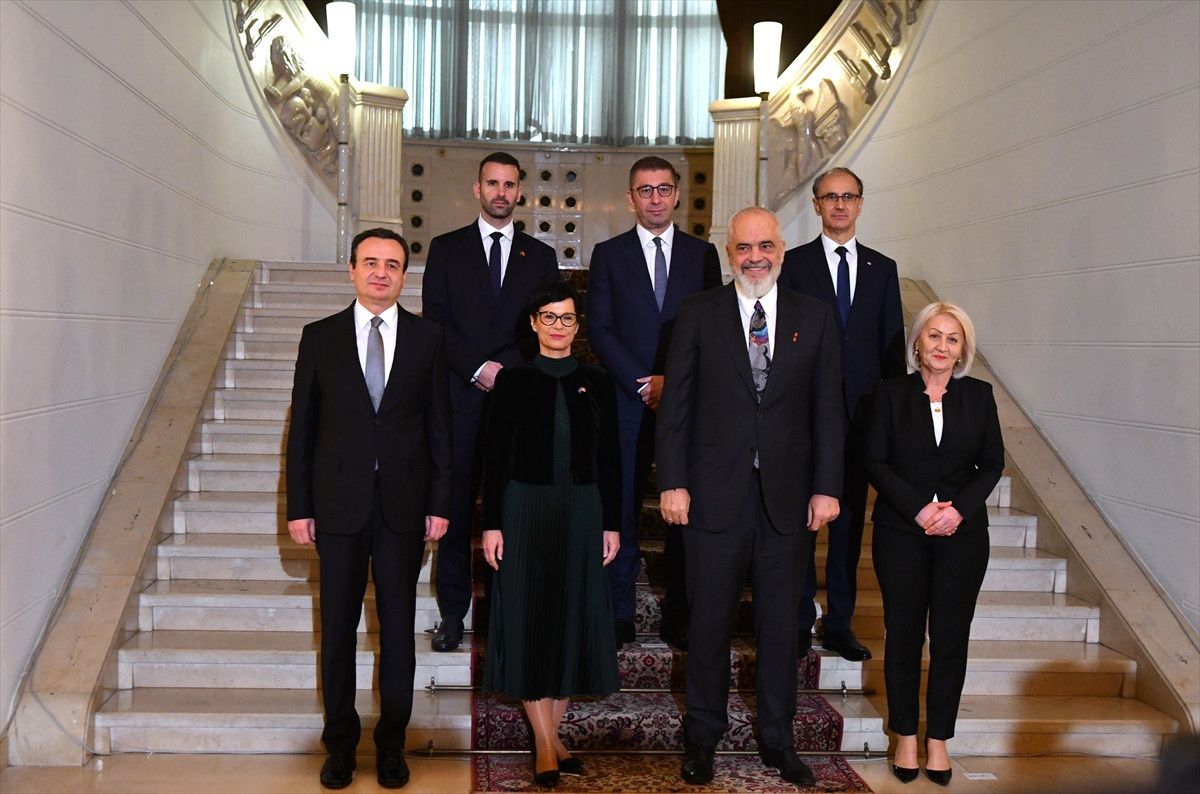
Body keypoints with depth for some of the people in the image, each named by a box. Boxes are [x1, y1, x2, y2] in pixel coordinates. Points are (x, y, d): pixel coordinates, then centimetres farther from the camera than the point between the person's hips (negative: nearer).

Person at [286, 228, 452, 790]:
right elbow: (302, 428, 4)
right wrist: (298, 506, -1)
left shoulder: (427, 339, 4)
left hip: (403, 505, 0)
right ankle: (340, 741, 22)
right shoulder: (320, 337, 3)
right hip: (339, 505, 0)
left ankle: (392, 742, 21)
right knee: (338, 628, 8)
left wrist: (439, 504, 0)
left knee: (398, 627, 8)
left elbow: (439, 427, 5)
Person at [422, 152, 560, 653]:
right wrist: (478, 368, -8)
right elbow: (435, 320, 3)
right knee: (455, 506, 0)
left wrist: (514, 374, -6)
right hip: (460, 396, -1)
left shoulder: (540, 256, 14)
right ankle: (452, 613, 9)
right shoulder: (446, 249, 11)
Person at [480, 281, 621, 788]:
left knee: (573, 619, 6)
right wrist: (492, 523, -7)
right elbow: (495, 456, -1)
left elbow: (610, 458, 7)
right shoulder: (513, 380, 1)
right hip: (525, 508, -2)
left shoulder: (596, 383, 6)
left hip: (582, 511, 2)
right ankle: (547, 744, 7)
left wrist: (612, 523, 2)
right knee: (530, 620, -1)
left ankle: (550, 735, 20)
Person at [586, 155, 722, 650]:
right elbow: (599, 330, 1)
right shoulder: (609, 254, 8)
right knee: (621, 510, 0)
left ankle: (678, 619, 10)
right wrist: (641, 384, -9)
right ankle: (619, 616, 9)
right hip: (627, 402, 0)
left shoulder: (702, 254, 11)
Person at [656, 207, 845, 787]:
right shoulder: (698, 314, 2)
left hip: (787, 498, 2)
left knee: (781, 622, 11)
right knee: (710, 620, 7)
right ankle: (702, 735, 24)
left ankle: (777, 739, 27)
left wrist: (826, 487, -1)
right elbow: (675, 406, 0)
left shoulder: (814, 317, 6)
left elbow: (827, 409, 5)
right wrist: (672, 482, -6)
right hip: (715, 494, -1)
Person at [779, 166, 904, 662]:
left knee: (849, 518, 9)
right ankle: (799, 621, 13)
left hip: (861, 412, 3)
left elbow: (893, 345, 10)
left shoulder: (882, 269, 11)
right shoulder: (793, 264, 3)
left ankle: (839, 623, 19)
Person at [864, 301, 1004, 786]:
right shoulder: (892, 393, 1)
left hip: (963, 532, 1)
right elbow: (875, 462, -3)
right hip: (901, 531, -1)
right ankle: (906, 736, 17)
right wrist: (919, 508, -13)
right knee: (903, 635, 5)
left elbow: (992, 463, 5)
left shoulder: (979, 395, 6)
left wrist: (959, 508, -10)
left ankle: (938, 739, 16)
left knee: (951, 638, 4)